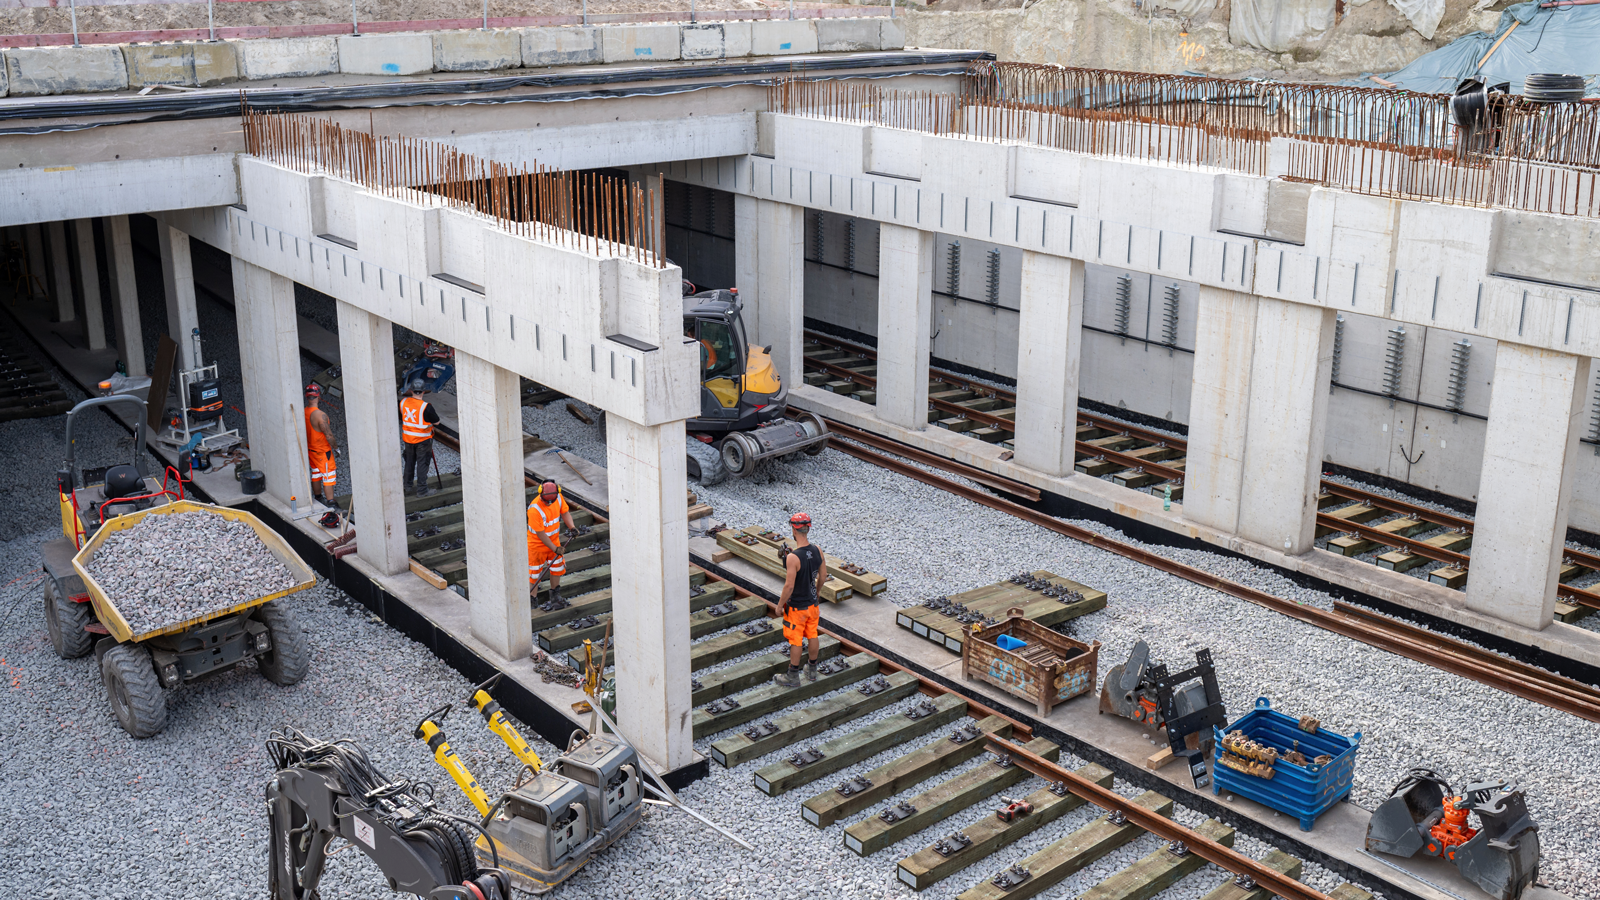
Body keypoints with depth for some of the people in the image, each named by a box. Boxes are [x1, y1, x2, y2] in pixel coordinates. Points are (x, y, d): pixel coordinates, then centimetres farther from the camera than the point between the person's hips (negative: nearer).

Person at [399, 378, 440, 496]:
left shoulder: (403, 402, -7)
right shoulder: (426, 406, -23)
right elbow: (436, 421, -13)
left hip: (407, 438, 5)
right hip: (422, 439, -5)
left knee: (409, 462, 21)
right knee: (422, 463, 5)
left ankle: (408, 486, 32)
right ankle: (421, 490, 7)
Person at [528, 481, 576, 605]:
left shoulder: (558, 497, -14)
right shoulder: (535, 509, -33)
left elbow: (565, 512, 4)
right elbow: (540, 534, -26)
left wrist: (572, 527, -13)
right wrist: (554, 548, -21)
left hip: (554, 540, 6)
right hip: (538, 544, -6)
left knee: (557, 566, 18)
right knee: (534, 572, 3)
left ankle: (555, 593, 38)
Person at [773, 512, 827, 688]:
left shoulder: (793, 557, -29)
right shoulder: (817, 551, -8)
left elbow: (789, 586, -25)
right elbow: (823, 575, 6)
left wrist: (780, 605, -11)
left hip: (796, 607, -6)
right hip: (813, 603, 6)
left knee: (795, 641, 7)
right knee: (812, 635, 20)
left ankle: (793, 677, 20)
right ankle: (812, 671, 36)